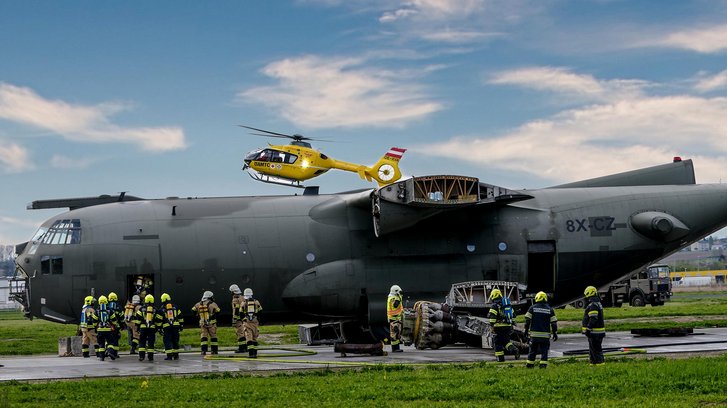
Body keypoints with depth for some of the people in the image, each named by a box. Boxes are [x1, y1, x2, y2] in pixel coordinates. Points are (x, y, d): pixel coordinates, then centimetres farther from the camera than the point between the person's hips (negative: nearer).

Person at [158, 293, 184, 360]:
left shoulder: (162, 309, 0)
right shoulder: (175, 307, 9)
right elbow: (180, 316, 11)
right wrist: (181, 325, 17)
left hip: (167, 327, -3)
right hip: (176, 326, 3)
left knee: (167, 341, 1)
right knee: (175, 341, 12)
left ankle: (169, 355, -5)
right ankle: (176, 355, 14)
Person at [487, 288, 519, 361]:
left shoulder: (494, 306, -7)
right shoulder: (508, 304, 16)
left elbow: (492, 317, -15)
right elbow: (512, 315, 20)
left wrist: (492, 326, -13)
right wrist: (512, 324, 24)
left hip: (499, 327, -7)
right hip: (508, 326, 7)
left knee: (498, 342, 3)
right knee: (506, 340, 18)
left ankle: (500, 357, 3)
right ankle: (514, 349, -7)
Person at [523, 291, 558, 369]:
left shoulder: (532, 308, 0)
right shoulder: (550, 309, 3)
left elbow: (527, 320, -1)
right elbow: (554, 323, 2)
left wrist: (526, 331, 6)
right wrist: (555, 333, 9)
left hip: (534, 334, 0)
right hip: (545, 335, 0)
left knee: (532, 350, 9)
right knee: (544, 351, 4)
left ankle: (529, 364, 12)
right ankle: (543, 364, -3)